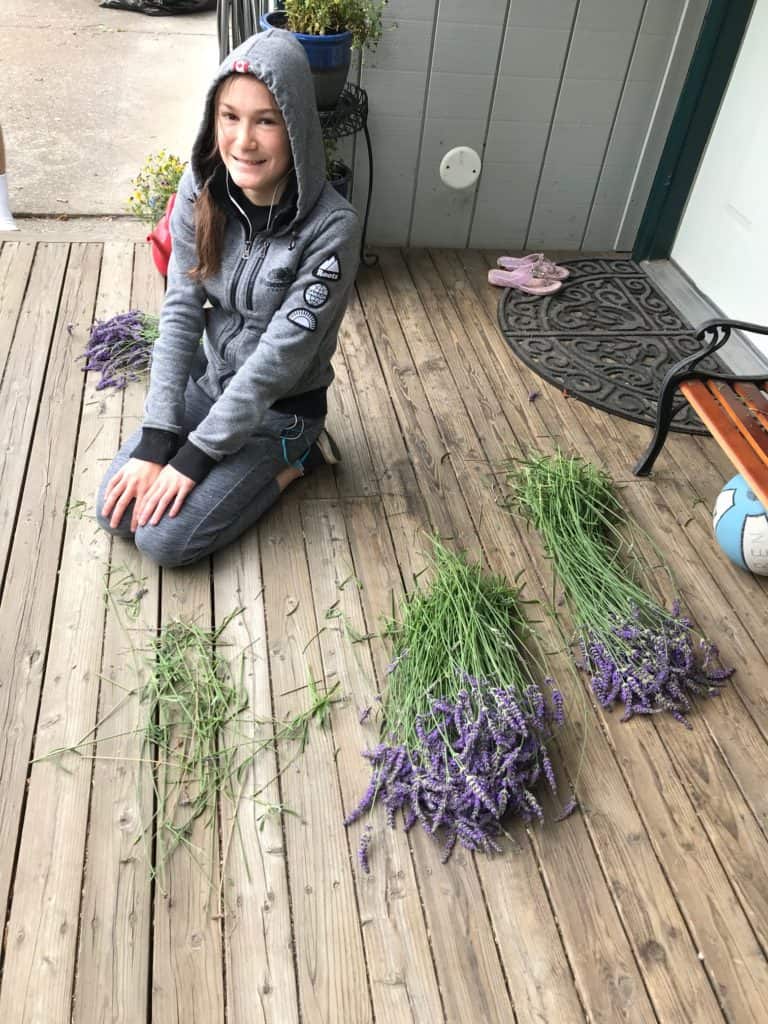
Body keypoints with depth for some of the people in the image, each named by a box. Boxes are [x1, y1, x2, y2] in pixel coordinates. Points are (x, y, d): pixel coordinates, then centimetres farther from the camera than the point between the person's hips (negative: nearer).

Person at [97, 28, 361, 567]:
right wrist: (154, 440, -16)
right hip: (209, 380, 5)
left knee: (164, 537, -11)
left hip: (282, 405, -5)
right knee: (116, 510, 0)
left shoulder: (331, 226, -27)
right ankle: (245, 463, 17)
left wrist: (194, 456, -22)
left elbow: (280, 355, -26)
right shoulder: (201, 190, -11)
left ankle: (293, 457, 5)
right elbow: (181, 312, -11)